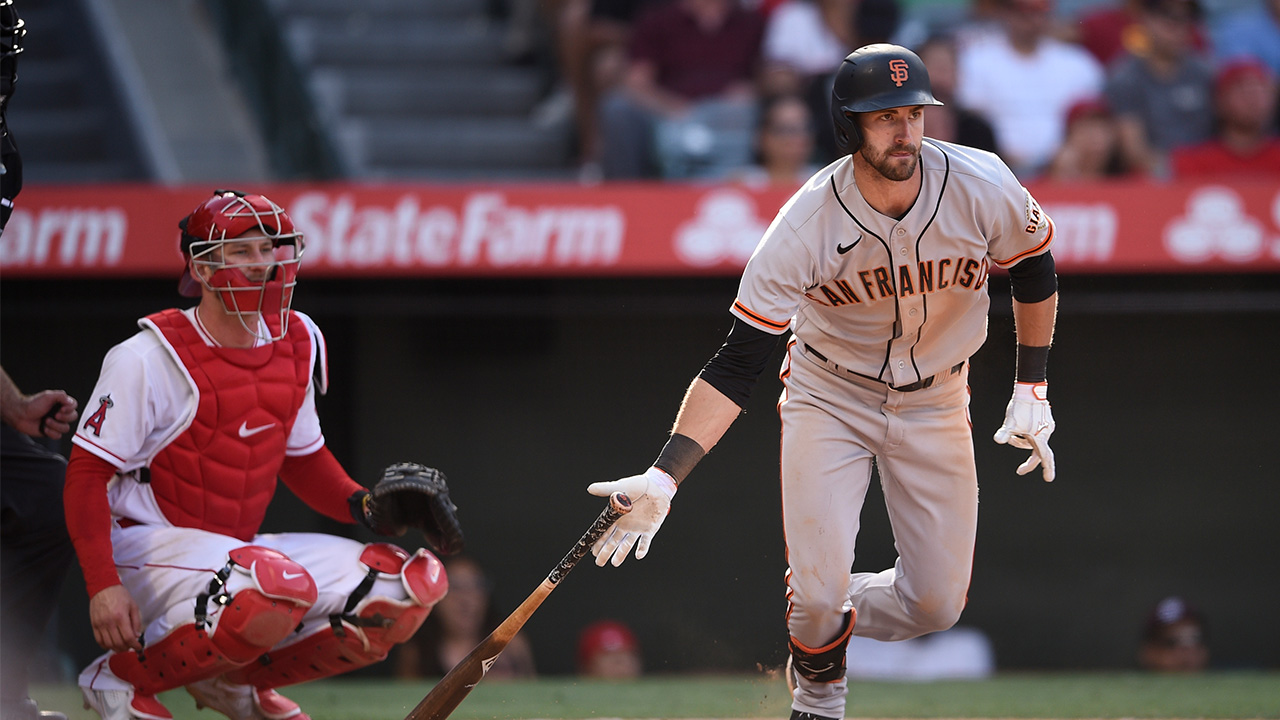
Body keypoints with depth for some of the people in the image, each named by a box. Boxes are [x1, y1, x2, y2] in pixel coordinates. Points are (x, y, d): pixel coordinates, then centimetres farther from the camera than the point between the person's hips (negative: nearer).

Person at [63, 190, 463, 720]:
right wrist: (103, 586, -26)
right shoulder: (151, 358, -15)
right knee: (280, 587, -37)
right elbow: (87, 475, -15)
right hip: (146, 547, -7)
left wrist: (365, 507, -1)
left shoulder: (298, 343, 6)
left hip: (240, 549, 8)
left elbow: (302, 457, 19)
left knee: (414, 585, -6)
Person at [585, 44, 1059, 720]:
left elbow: (1034, 271, 1)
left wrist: (1031, 391, 1)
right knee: (817, 594, -15)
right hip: (829, 397, -3)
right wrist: (664, 476, -38)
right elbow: (736, 365, -28)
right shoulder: (806, 225, -28)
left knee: (936, 604, 0)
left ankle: (829, 617, 32)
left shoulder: (982, 187, -22)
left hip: (934, 403, 3)